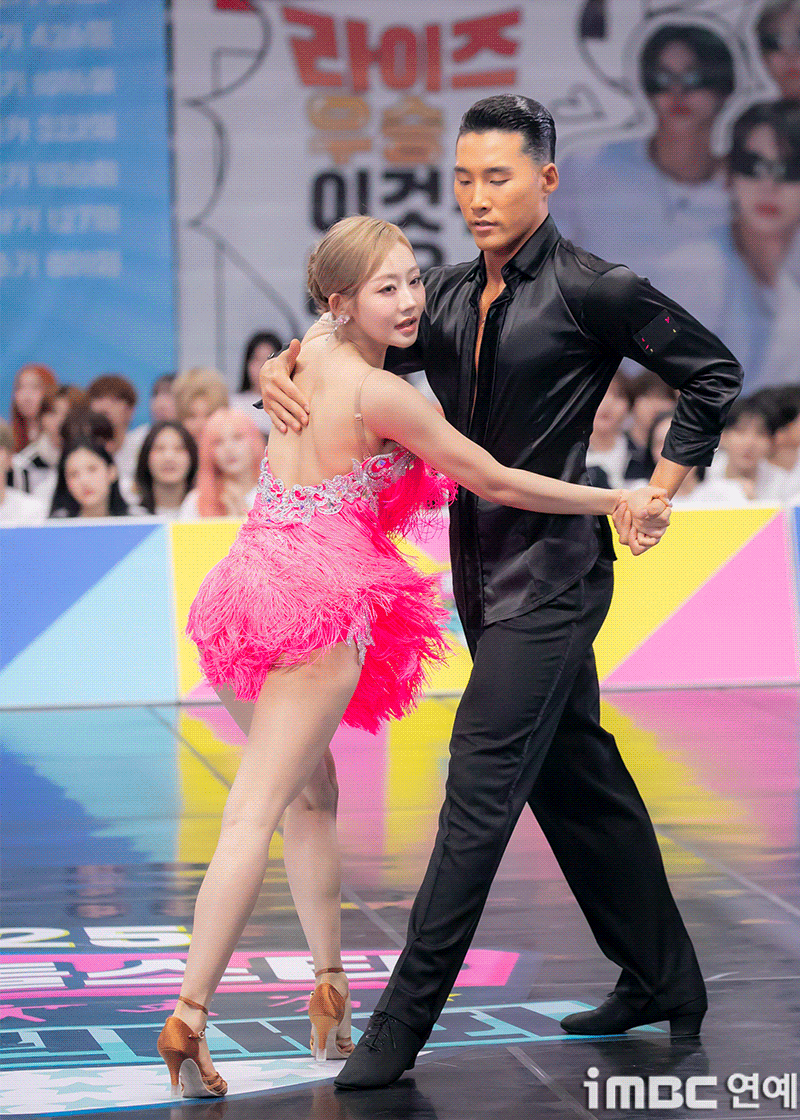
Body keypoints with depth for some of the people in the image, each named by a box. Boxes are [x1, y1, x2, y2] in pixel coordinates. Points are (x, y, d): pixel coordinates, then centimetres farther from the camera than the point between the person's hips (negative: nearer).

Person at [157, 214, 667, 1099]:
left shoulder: (304, 360, 12)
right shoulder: (383, 395, -11)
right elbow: (494, 482, -4)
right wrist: (616, 501, 5)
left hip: (250, 584, 9)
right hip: (323, 602, -8)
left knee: (312, 792, 20)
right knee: (254, 814, -11)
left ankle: (329, 991, 24)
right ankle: (188, 1016, -15)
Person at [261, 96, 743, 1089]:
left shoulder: (591, 291, -10)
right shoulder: (449, 298, 10)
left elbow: (713, 374, -3)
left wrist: (656, 495, -6)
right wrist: (280, 371, -6)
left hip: (552, 570, -8)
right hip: (483, 573, 8)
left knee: (481, 785, -11)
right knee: (576, 777, 15)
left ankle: (402, 1026, -10)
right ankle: (662, 980, 28)